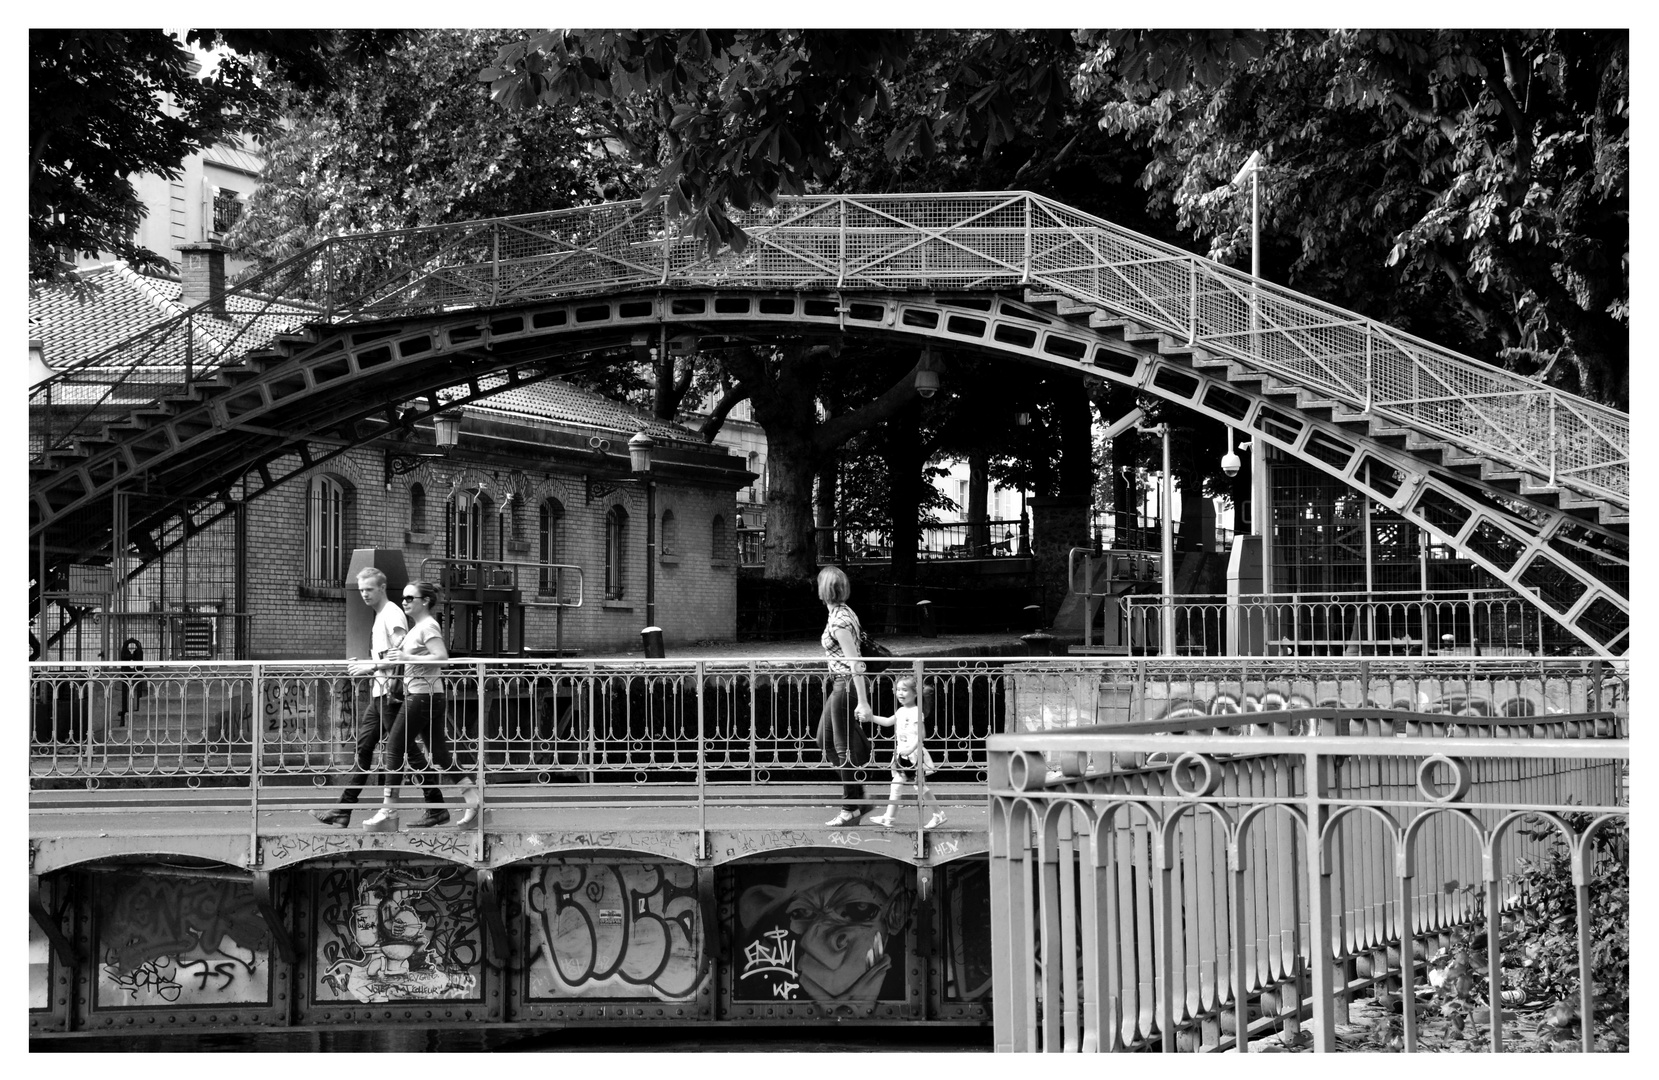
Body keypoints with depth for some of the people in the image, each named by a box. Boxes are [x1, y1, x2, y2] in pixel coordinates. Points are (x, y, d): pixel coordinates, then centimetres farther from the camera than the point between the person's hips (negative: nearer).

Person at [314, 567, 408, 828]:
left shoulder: (392, 615, -12)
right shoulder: (379, 616, 18)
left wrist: (371, 666, -19)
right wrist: (363, 664, 14)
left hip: (390, 693, -10)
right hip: (378, 692, 10)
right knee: (362, 749, 8)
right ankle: (343, 811, 8)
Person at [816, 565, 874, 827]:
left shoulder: (838, 621, -20)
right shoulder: (846, 612, 8)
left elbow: (855, 663, -22)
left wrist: (862, 702, -23)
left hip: (845, 685, -10)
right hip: (839, 685, 10)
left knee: (844, 747, -1)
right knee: (825, 741, 17)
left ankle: (851, 808, 7)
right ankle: (856, 794, 22)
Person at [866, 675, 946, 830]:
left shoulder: (916, 712, -14)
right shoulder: (901, 711, 12)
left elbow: (920, 734, -21)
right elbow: (887, 722, 24)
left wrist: (911, 748, -34)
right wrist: (870, 717, 14)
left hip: (914, 754, -8)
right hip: (901, 754, 8)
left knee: (920, 786, -1)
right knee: (896, 784, 5)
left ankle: (939, 814, 10)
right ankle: (888, 818, 6)